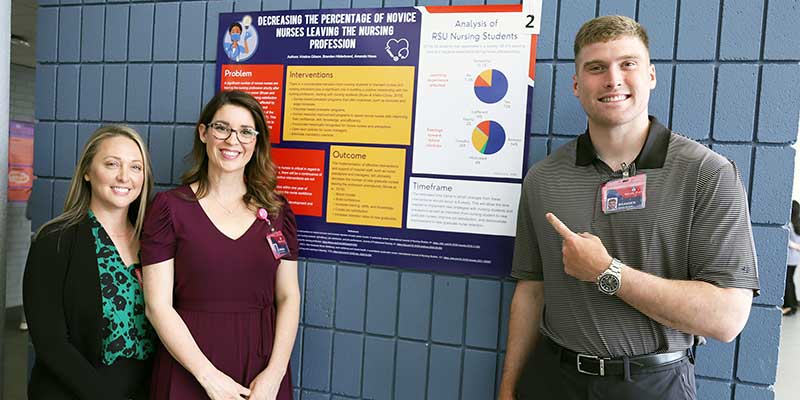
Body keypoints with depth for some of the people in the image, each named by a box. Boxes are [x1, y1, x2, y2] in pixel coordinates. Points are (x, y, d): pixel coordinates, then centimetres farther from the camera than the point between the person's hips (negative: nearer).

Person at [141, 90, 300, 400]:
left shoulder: (277, 209, 1)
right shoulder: (169, 207, -6)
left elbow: (289, 297, 0)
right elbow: (158, 305, -8)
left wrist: (274, 373, -10)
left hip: (262, 367, 2)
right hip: (188, 373, -2)